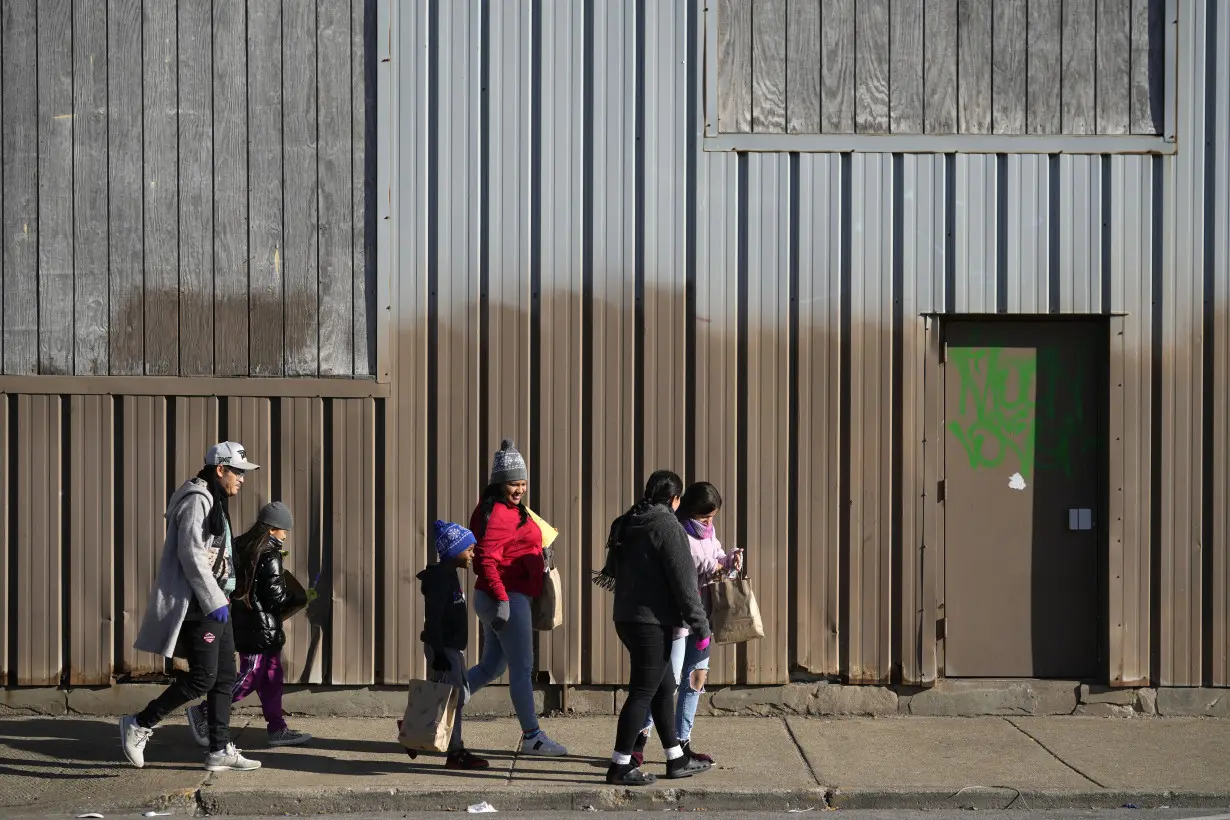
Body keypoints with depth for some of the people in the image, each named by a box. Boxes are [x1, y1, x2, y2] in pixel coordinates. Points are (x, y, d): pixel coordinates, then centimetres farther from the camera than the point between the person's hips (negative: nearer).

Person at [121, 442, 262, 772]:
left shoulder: (215, 502, 19)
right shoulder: (197, 500, -13)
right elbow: (191, 555, -20)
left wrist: (221, 598, 17)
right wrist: (214, 602, -21)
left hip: (215, 602, 10)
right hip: (199, 605, -10)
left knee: (225, 677, 8)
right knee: (203, 677, -11)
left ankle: (220, 750, 12)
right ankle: (139, 725, 1)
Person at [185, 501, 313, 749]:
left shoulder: (242, 547, 9)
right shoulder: (270, 556, -15)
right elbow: (276, 598, -17)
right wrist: (303, 599, -2)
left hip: (245, 624, 9)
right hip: (261, 627, -9)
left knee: (271, 677, 12)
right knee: (250, 678, -3)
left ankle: (277, 728, 15)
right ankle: (204, 712, 0)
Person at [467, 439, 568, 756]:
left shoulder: (512, 511, 16)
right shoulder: (497, 513, -16)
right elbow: (486, 559, -23)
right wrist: (502, 599, -26)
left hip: (502, 598, 10)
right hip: (507, 598, -10)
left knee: (491, 665, 18)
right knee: (522, 667, -3)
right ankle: (532, 737, 4)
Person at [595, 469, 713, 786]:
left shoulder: (626, 525, 12)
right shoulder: (667, 526, -13)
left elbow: (613, 569, 24)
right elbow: (683, 582, -15)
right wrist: (701, 626, -11)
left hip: (626, 618, 9)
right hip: (654, 621, -9)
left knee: (664, 687, 16)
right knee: (643, 692, -3)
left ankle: (676, 760, 23)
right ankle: (620, 766, 0)